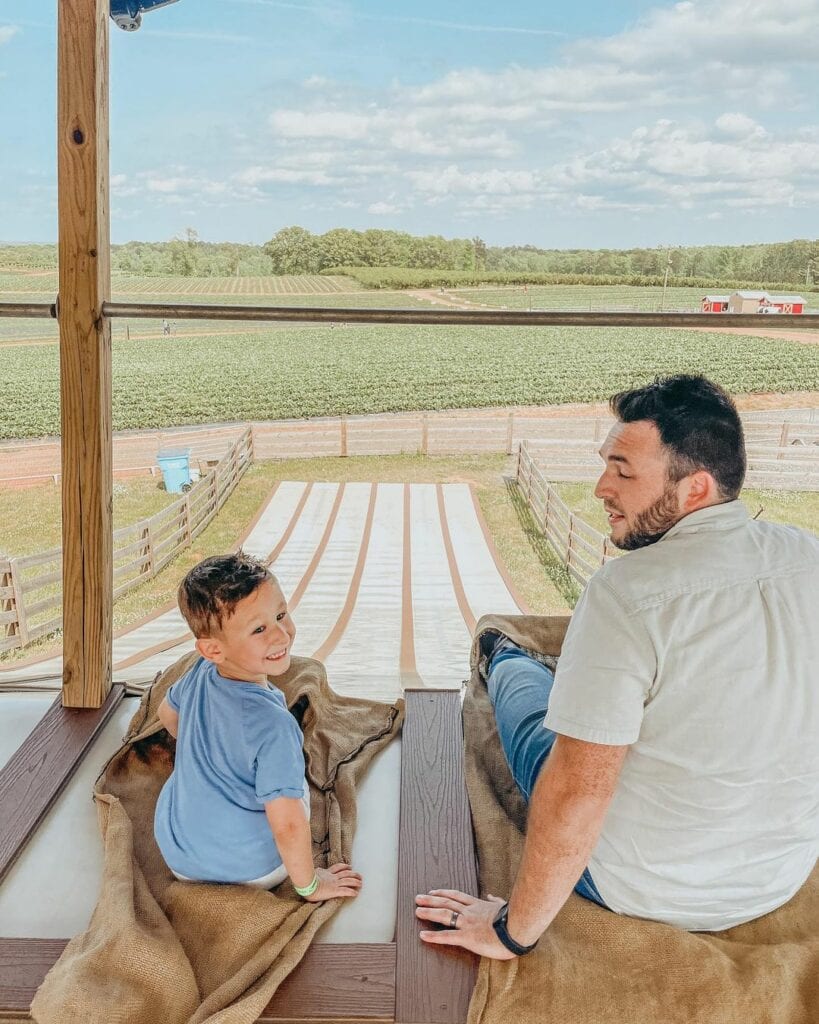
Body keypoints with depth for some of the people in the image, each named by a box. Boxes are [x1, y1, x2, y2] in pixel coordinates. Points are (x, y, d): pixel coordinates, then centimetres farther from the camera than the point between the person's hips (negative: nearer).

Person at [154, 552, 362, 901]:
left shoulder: (199, 676, -11)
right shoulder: (272, 724, -34)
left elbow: (167, 713, 13)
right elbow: (288, 826, -31)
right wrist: (309, 885, -13)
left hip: (175, 856, 5)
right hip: (250, 871, -4)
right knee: (295, 787, 21)